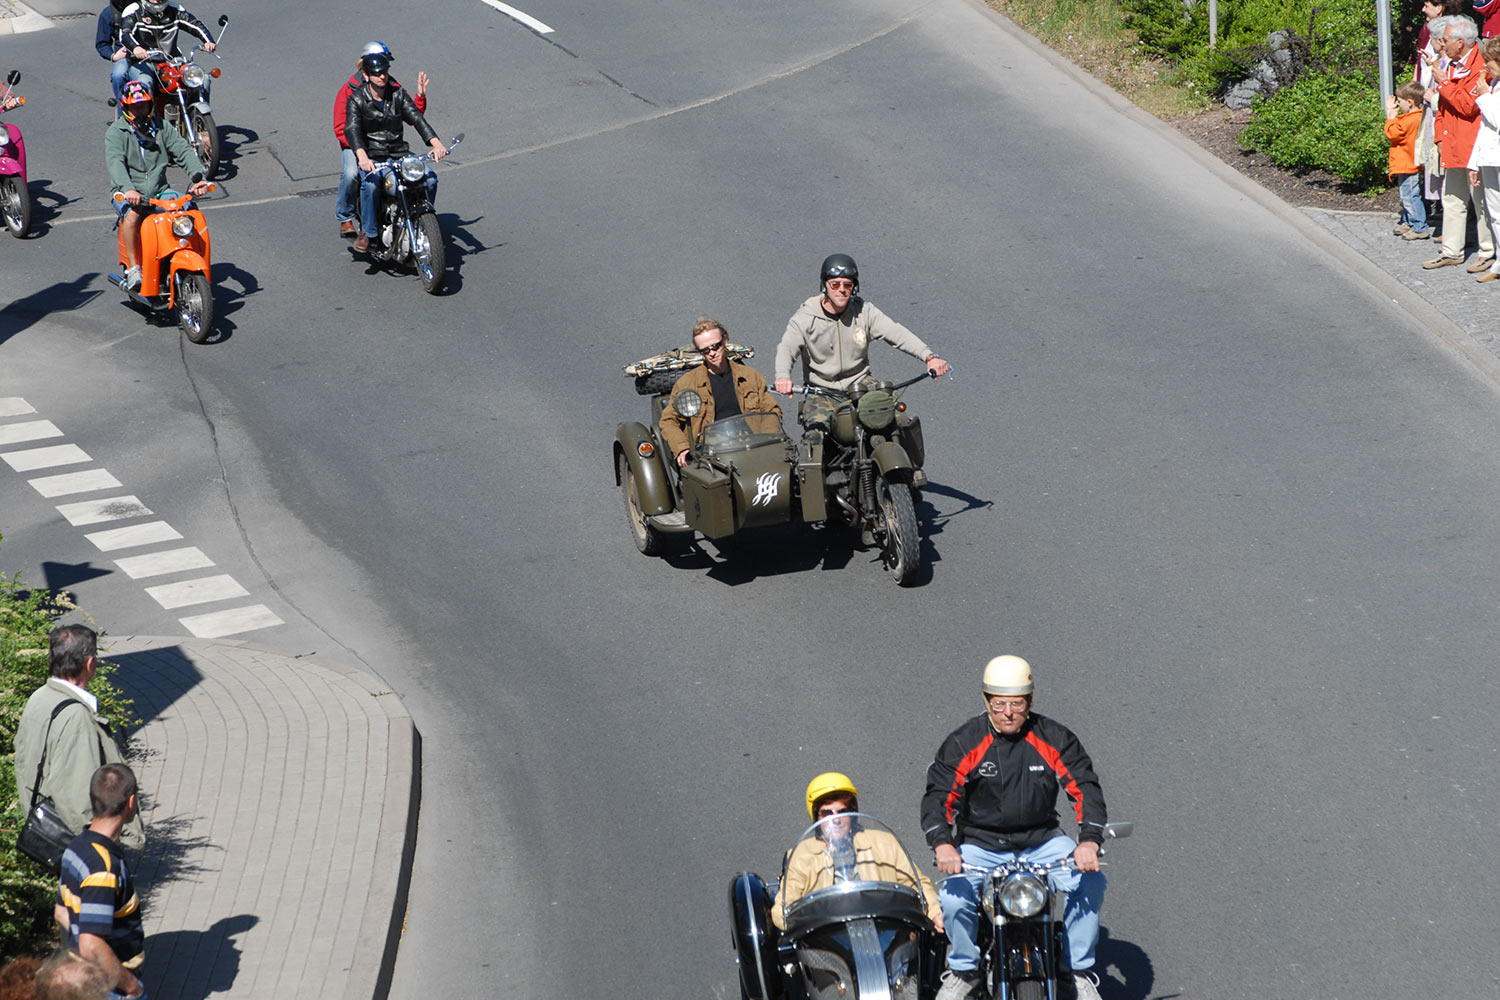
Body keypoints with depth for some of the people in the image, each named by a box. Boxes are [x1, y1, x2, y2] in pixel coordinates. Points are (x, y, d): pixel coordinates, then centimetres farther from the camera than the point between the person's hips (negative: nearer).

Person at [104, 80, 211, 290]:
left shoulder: (161, 128, 12)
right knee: (132, 214, -35)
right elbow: (115, 161, -18)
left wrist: (197, 177, -20)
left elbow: (184, 151, 1)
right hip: (128, 193, -4)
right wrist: (127, 189, -38)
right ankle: (133, 269, -26)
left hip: (159, 192, 4)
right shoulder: (116, 132, -1)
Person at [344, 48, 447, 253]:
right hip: (371, 155, -4)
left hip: (399, 151, 4)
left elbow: (416, 118, -7)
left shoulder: (397, 93, 4)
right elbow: (351, 129, -21)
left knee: (429, 177, -20)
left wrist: (436, 143, -25)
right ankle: (368, 232, -20)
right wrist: (362, 156, -41)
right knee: (370, 182, -36)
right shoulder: (356, 99, -6)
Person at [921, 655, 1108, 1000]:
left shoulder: (1054, 739, -3)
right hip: (980, 846, -1)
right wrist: (943, 845, -30)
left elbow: (1085, 788, -8)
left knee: (1090, 882, -23)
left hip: (1042, 842, 1)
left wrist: (1089, 842, -25)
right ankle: (963, 970, 3)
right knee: (953, 899, -27)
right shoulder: (963, 743, -7)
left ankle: (1081, 970, -4)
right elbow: (938, 796, -10)